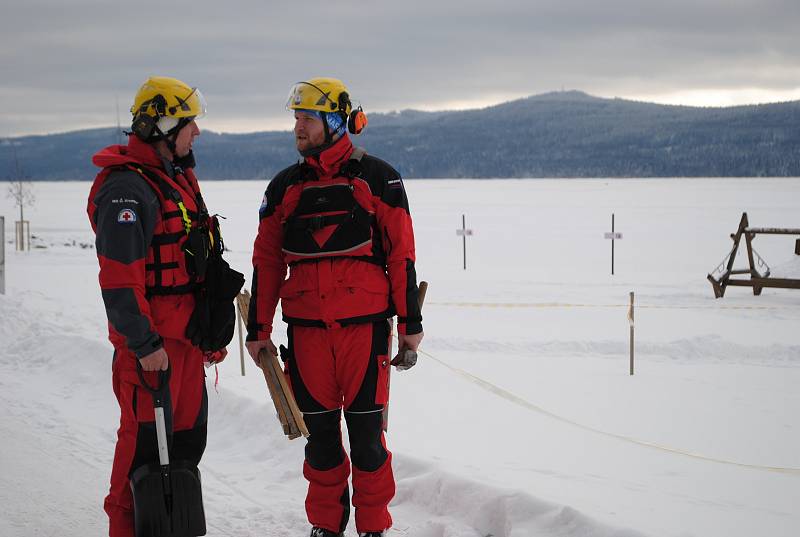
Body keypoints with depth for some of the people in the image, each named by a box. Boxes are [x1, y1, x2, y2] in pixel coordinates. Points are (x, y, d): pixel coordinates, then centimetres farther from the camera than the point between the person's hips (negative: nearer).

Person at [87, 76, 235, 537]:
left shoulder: (177, 178, 15)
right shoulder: (127, 188, -17)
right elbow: (119, 277, -22)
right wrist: (144, 344, -22)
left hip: (185, 335, 10)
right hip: (151, 342, -10)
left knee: (189, 433, 15)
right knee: (145, 438, -4)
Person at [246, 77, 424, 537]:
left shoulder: (377, 178, 0)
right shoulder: (284, 188, 11)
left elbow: (401, 254, 0)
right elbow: (266, 261, 13)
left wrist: (410, 322, -1)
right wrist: (259, 329, 10)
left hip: (364, 325, -3)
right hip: (307, 328, 3)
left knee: (366, 431, 0)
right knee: (319, 431, 8)